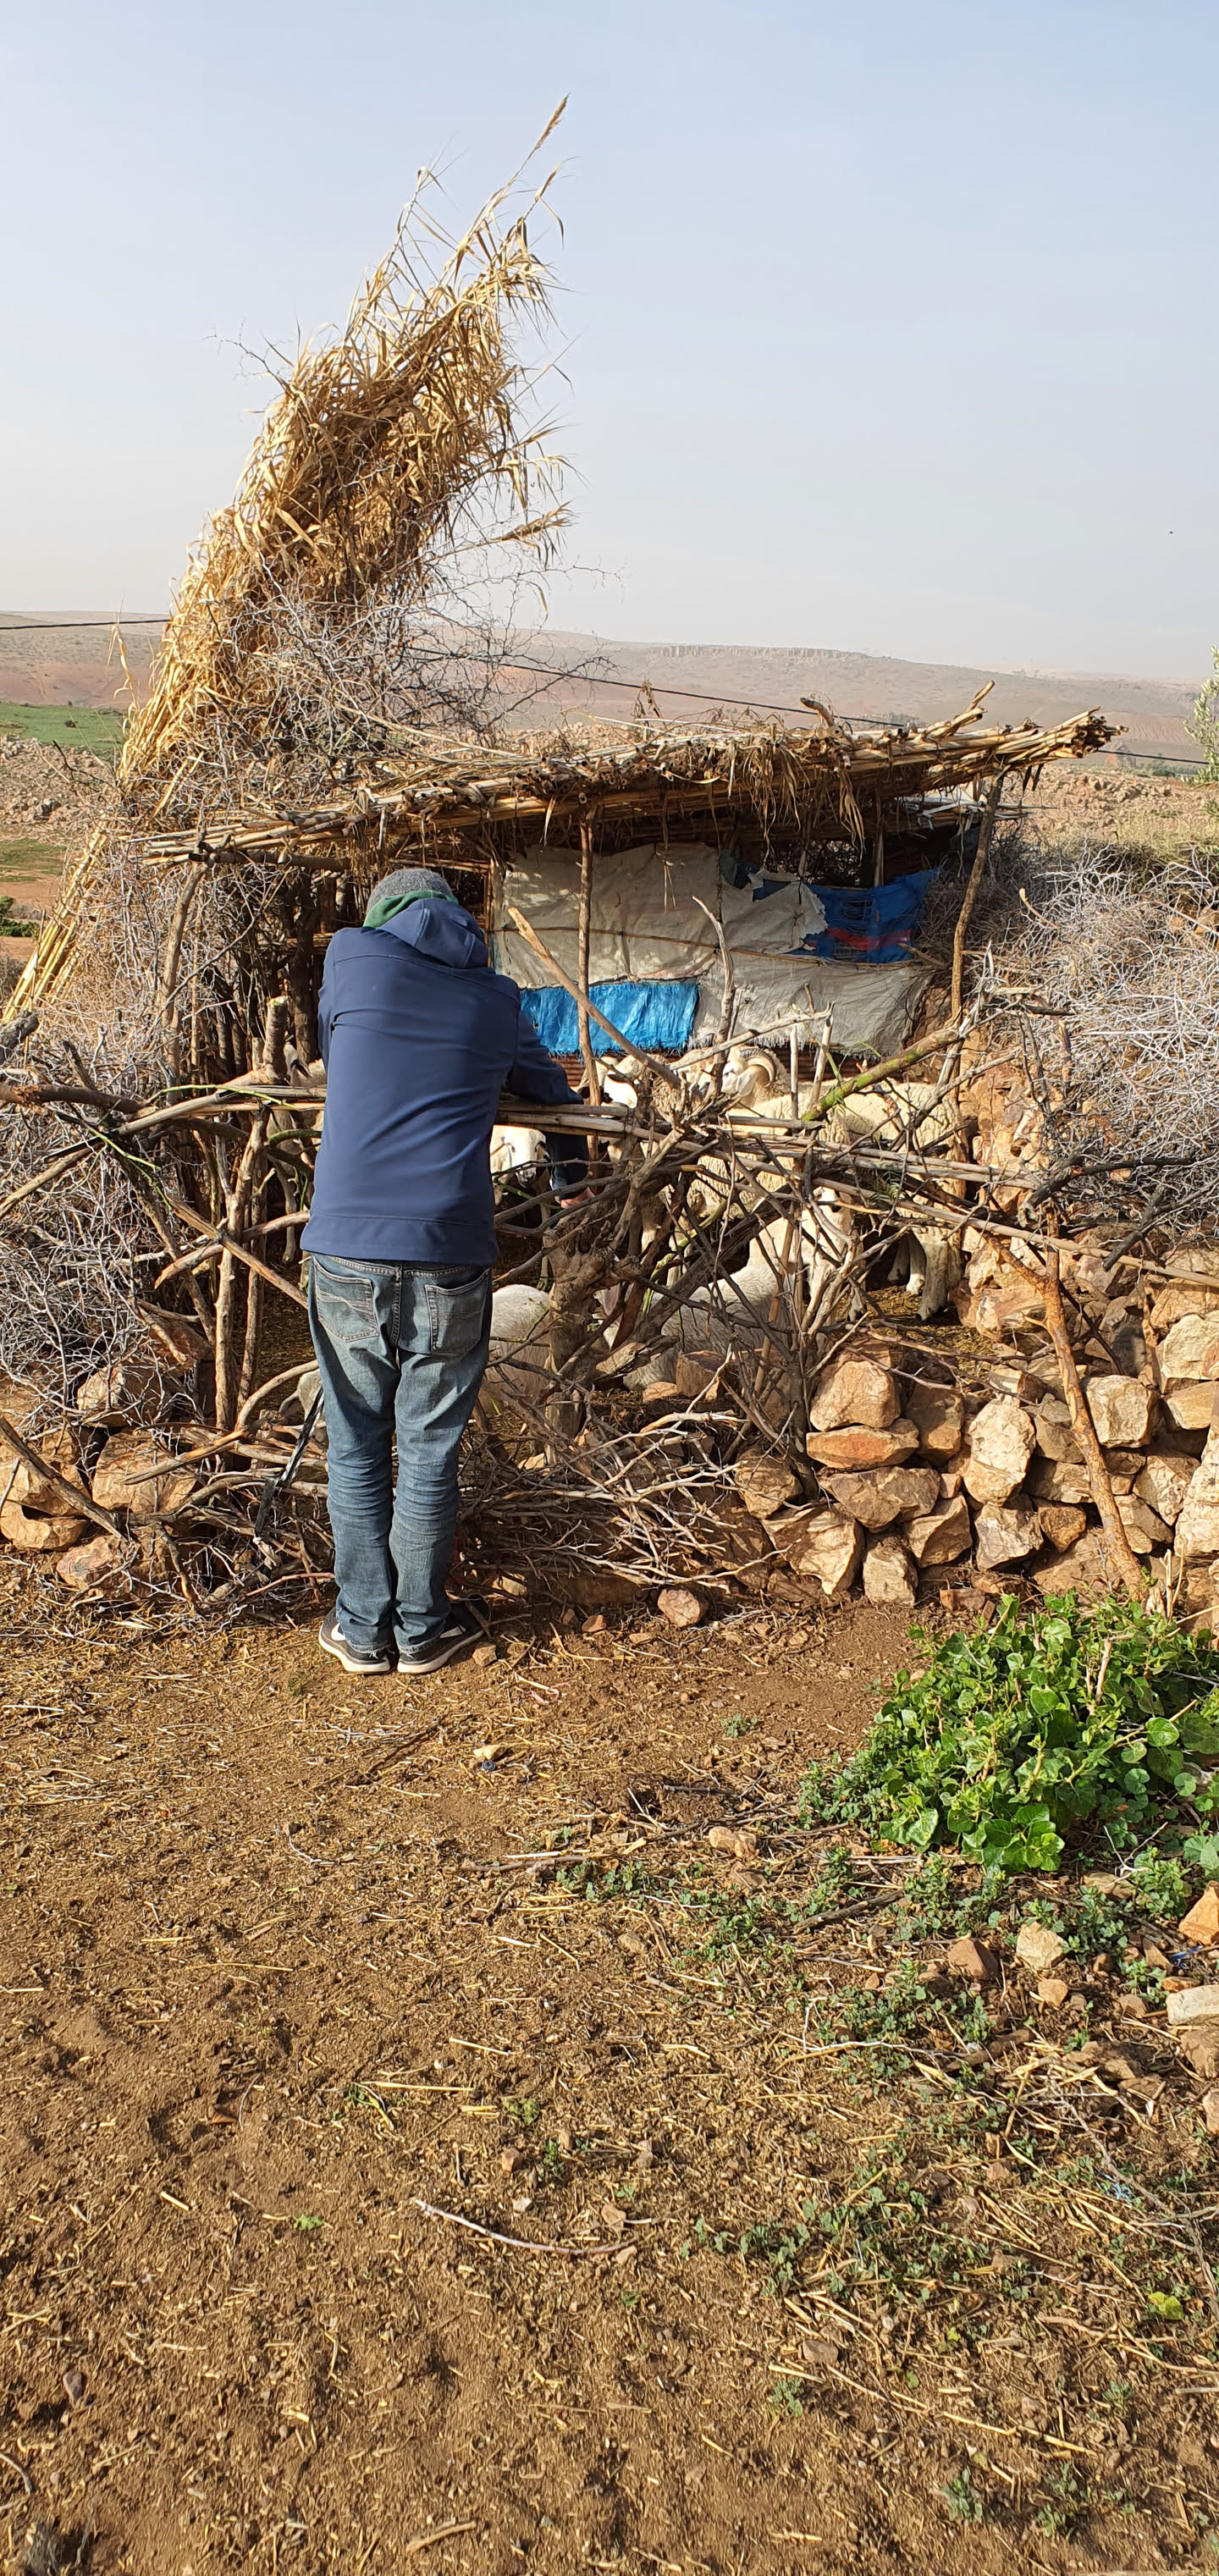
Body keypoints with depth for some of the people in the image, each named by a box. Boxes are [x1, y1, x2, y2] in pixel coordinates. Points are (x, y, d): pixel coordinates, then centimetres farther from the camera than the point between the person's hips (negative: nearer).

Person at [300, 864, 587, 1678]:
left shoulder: (352, 953, 6)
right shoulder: (496, 1000, 12)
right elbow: (553, 1090, 29)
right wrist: (571, 1174, 49)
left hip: (348, 1249, -1)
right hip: (450, 1256, 1)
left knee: (356, 1448, 12)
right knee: (429, 1450, 12)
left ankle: (363, 1628, 22)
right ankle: (422, 1628, 24)